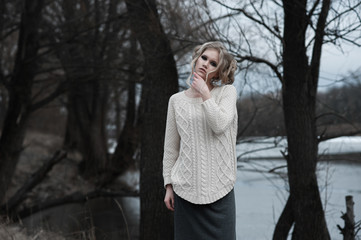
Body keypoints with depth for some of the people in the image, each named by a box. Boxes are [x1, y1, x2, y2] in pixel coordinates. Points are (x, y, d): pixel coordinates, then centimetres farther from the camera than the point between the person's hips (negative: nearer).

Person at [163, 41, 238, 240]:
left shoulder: (227, 92, 4)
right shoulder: (177, 100, 8)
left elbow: (220, 125, -14)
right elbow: (170, 148, 9)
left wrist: (205, 94, -9)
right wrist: (169, 185, 6)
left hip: (219, 188, -1)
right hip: (186, 189, 1)